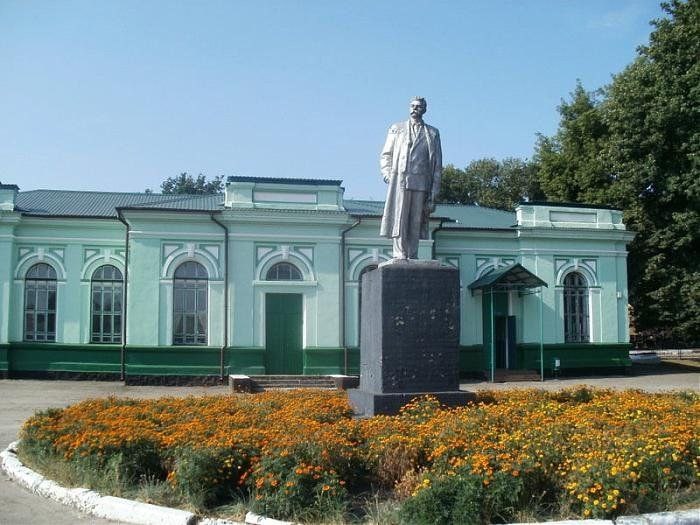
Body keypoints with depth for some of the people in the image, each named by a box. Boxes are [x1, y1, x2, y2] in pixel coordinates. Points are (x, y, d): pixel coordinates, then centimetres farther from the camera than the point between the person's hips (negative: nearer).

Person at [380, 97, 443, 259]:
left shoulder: (432, 133, 15)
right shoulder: (396, 129, 17)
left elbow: (437, 165, 12)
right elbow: (385, 155, 18)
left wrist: (433, 193, 4)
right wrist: (388, 175, 0)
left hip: (421, 183, 0)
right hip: (400, 180, 0)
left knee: (416, 222, -1)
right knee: (399, 220, -9)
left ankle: (412, 258, 2)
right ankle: (400, 256, -8)